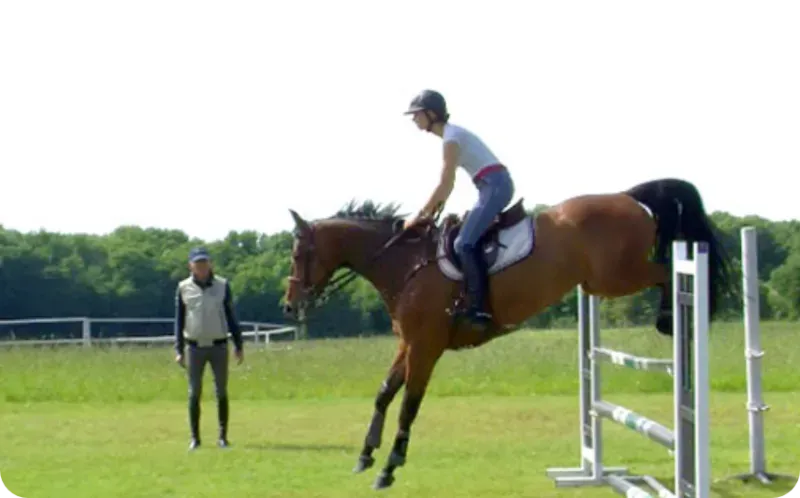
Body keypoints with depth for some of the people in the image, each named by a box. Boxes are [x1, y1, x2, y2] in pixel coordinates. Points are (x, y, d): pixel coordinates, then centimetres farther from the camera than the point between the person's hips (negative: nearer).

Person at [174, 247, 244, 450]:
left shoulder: (222, 286, 2)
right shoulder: (184, 288, 1)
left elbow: (231, 317, 6)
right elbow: (179, 320, 5)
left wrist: (239, 346, 3)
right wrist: (179, 351, -1)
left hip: (219, 346, 0)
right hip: (195, 347, 0)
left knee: (222, 393, 1)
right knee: (194, 393, 1)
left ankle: (223, 436, 7)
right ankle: (195, 437, 6)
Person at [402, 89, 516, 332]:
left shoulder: (451, 138, -12)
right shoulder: (453, 134, 18)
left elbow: (443, 185, -14)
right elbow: (448, 184, 22)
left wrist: (420, 215, -8)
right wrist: (431, 212, 16)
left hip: (495, 186, -11)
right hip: (495, 186, 11)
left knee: (464, 244, -18)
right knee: (468, 241, 15)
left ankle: (479, 308, -25)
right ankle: (475, 301, 15)